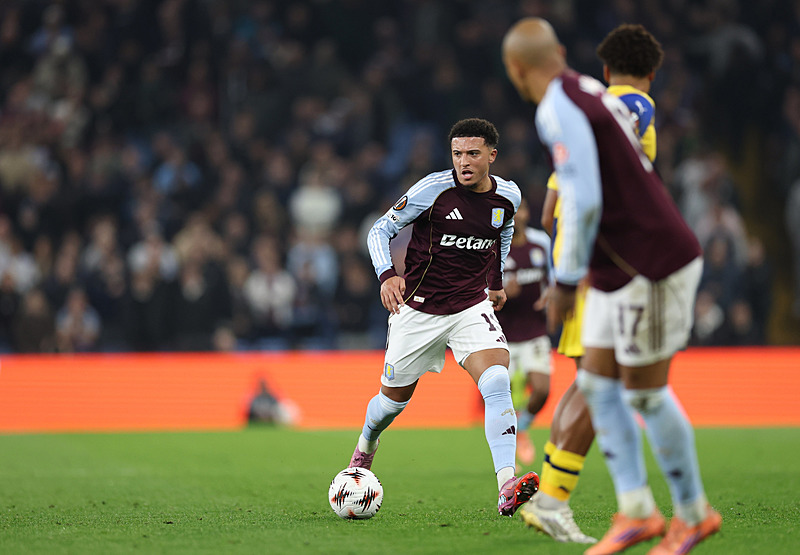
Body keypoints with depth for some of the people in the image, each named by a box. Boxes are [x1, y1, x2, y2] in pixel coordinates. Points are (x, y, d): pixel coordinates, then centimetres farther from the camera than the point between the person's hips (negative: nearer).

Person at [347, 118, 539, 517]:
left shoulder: (508, 197, -3)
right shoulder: (434, 189, -16)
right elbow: (380, 230, -8)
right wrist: (387, 275, -24)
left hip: (472, 306, 2)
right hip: (418, 309, -2)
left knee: (497, 383, -23)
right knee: (394, 399, 11)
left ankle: (507, 490, -31)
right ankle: (365, 447, 48)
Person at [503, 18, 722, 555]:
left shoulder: (558, 108, -17)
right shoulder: (593, 93, 11)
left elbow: (583, 201, -25)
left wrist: (566, 281, -16)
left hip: (654, 265, -9)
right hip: (620, 270, 9)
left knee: (644, 391, -1)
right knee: (598, 385, 8)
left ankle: (693, 511, 12)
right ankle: (635, 512, 8)